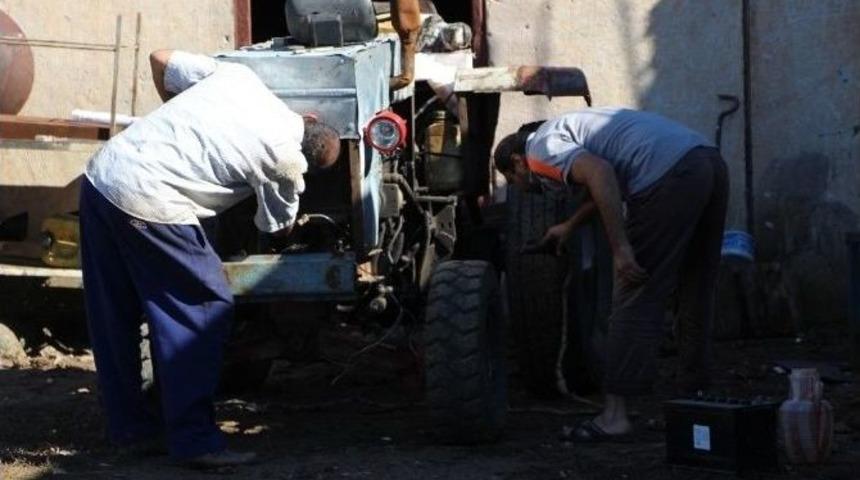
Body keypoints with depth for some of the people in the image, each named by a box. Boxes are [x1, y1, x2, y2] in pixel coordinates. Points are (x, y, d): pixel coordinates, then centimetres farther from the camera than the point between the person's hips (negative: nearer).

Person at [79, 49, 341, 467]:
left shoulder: (235, 75, 13)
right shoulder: (286, 159, -1)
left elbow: (160, 60, 23)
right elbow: (278, 227, 16)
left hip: (101, 171, 8)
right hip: (147, 205, -8)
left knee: (114, 314, 17)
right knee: (204, 309, 5)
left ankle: (129, 425, 30)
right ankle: (195, 440, 5)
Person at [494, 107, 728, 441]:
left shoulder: (541, 149, 4)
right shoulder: (568, 129, 33)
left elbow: (600, 173, -16)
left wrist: (620, 247, -18)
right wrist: (570, 226, 60)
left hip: (673, 176, -9)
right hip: (711, 162, 9)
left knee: (635, 298, -3)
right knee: (695, 296, 18)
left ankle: (615, 414, -2)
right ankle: (694, 397, 26)